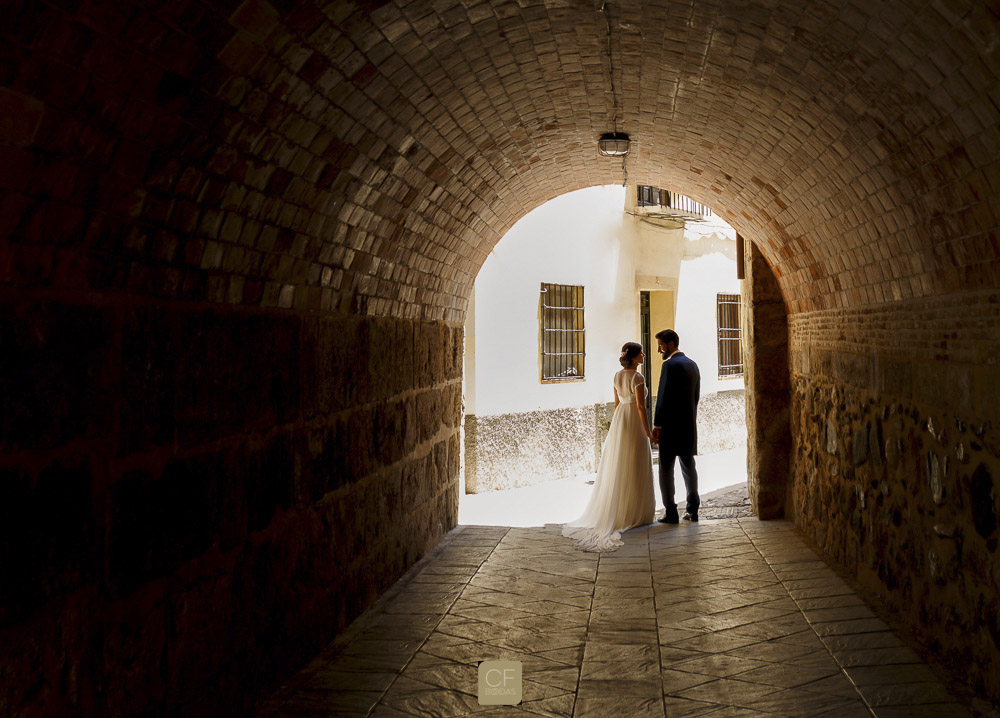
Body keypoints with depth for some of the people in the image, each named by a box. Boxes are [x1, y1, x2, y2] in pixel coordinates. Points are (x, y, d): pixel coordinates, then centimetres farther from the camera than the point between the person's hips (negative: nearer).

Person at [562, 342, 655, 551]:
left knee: (617, 468, 11)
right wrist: (648, 432, -13)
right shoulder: (637, 377, -16)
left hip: (619, 420, 7)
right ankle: (634, 513, 7)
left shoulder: (618, 376, 7)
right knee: (635, 469, 1)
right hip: (634, 423, -7)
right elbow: (641, 406, -18)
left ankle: (614, 511, 15)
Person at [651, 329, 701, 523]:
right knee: (688, 466, 13)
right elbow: (696, 396, 16)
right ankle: (692, 510, 16)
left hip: (671, 425, -8)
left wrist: (657, 425, -13)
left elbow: (663, 397, -17)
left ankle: (670, 512, -2)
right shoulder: (692, 365, 12)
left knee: (666, 468, -1)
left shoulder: (670, 365, -14)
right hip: (689, 426, 8)